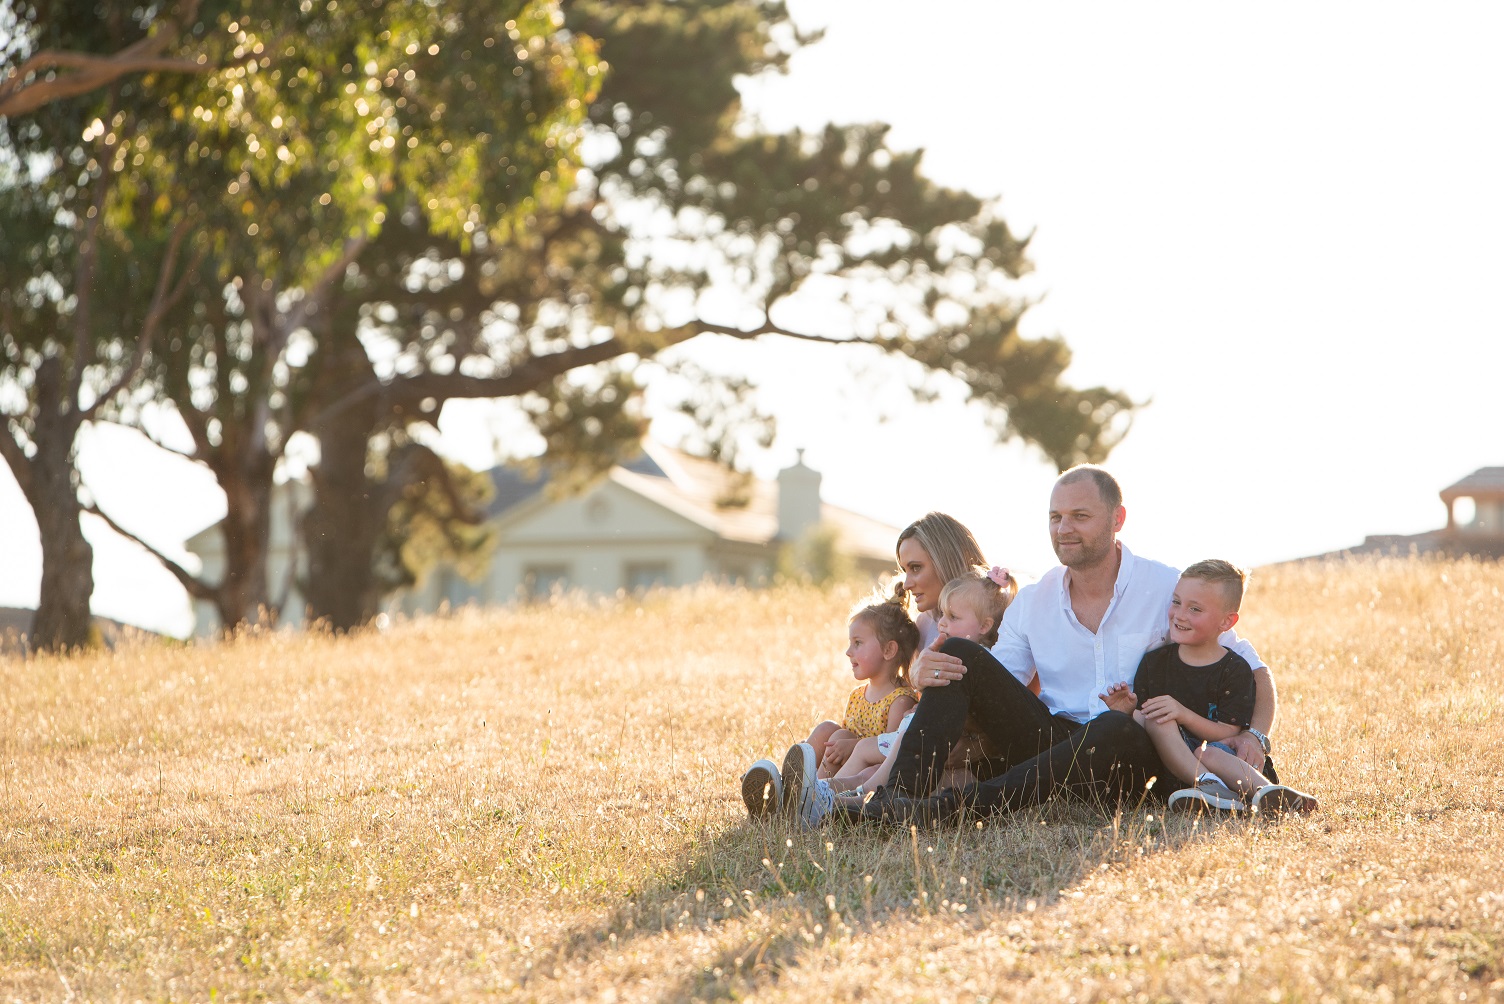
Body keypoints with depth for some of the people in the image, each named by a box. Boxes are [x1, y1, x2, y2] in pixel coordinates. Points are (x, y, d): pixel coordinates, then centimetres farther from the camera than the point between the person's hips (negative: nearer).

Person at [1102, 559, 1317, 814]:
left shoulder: (1235, 670, 0)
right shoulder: (1154, 662, 10)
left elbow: (1228, 734, -10)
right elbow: (1141, 721, 6)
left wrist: (1184, 715, -24)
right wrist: (1127, 712, -17)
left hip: (1219, 755, -3)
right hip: (1165, 764, 3)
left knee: (1208, 753, -35)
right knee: (1156, 718, -25)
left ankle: (1265, 792, -56)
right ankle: (1209, 786, -42)